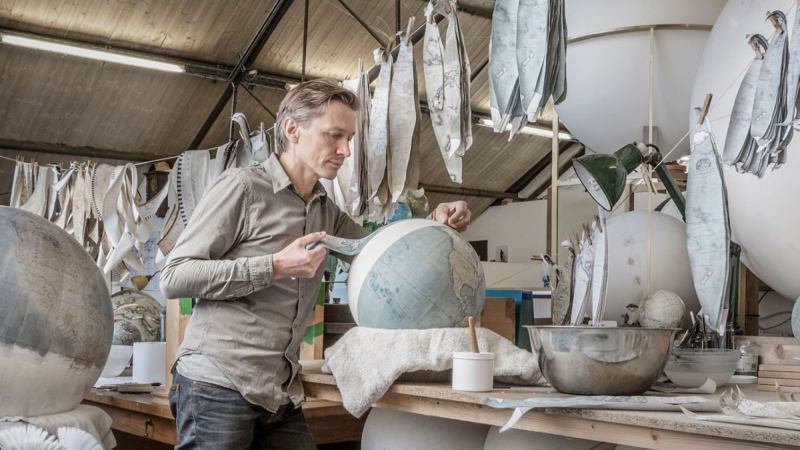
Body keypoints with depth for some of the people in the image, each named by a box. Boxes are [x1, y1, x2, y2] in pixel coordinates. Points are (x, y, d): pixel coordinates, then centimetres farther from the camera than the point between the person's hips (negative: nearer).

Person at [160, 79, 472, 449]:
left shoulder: (327, 211, 14)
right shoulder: (242, 187, -8)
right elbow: (172, 278, -12)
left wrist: (434, 223, 3)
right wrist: (276, 266, -18)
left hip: (280, 395, 7)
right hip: (218, 387, -6)